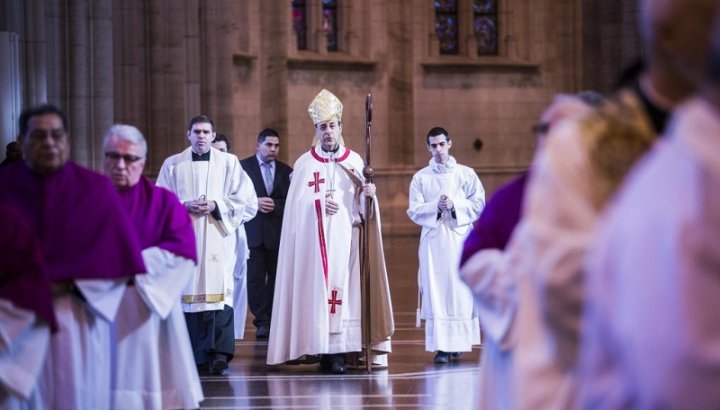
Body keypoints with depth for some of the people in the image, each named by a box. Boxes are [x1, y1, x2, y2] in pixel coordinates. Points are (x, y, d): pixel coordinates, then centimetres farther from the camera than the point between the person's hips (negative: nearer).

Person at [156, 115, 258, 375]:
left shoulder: (228, 163, 10)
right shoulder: (173, 165, 12)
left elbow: (242, 199, 6)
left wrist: (216, 206, -10)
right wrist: (185, 206, -10)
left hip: (218, 237, -1)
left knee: (219, 292, -12)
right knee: (190, 293, -3)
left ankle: (220, 354, -16)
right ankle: (198, 355, 1)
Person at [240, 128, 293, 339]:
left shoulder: (286, 171, 12)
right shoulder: (243, 167, 4)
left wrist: (274, 205, -11)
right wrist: (254, 203, -15)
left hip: (278, 232, 2)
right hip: (253, 232, -2)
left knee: (276, 276, 2)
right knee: (255, 278, -4)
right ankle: (262, 322, 0)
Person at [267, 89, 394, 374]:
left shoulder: (354, 162, 10)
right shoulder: (304, 164, 6)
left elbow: (362, 206, 9)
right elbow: (297, 204, 2)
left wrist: (367, 194, -12)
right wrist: (319, 204, -14)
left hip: (345, 236, 1)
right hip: (314, 240, -1)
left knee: (344, 285, -6)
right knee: (317, 286, -7)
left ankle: (340, 350, -7)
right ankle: (321, 348, -6)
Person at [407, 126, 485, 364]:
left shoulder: (466, 174, 7)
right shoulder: (420, 178, 9)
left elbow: (479, 204, 3)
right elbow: (414, 211, 3)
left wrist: (455, 205, -12)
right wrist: (436, 206, -13)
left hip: (460, 239, 0)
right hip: (433, 240, 0)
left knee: (460, 290, -3)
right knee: (435, 292, -5)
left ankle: (457, 341, 7)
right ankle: (440, 346, -6)